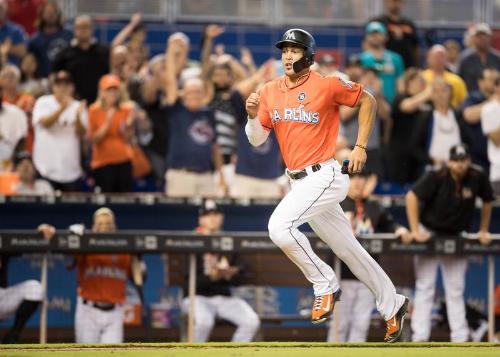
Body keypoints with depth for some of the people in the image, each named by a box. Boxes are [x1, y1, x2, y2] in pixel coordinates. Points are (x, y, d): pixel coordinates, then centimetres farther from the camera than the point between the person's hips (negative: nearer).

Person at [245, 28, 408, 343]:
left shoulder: (327, 85, -9)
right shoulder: (270, 92, 7)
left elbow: (368, 101, 1)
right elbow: (257, 140, 8)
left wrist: (361, 147, -1)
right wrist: (253, 116, -12)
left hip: (325, 176, -7)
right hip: (300, 183, 7)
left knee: (280, 225, -26)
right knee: (348, 249, 15)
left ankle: (325, 286, -10)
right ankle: (393, 305, 29)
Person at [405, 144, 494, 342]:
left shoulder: (477, 178, -10)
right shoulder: (436, 177, -21)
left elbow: (487, 201, 7)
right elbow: (412, 196, -23)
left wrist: (483, 231, 9)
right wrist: (415, 231, -25)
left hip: (455, 236, 3)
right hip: (429, 234, -3)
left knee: (456, 289, 5)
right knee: (425, 287, -5)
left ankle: (460, 338, 6)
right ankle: (420, 337, -7)